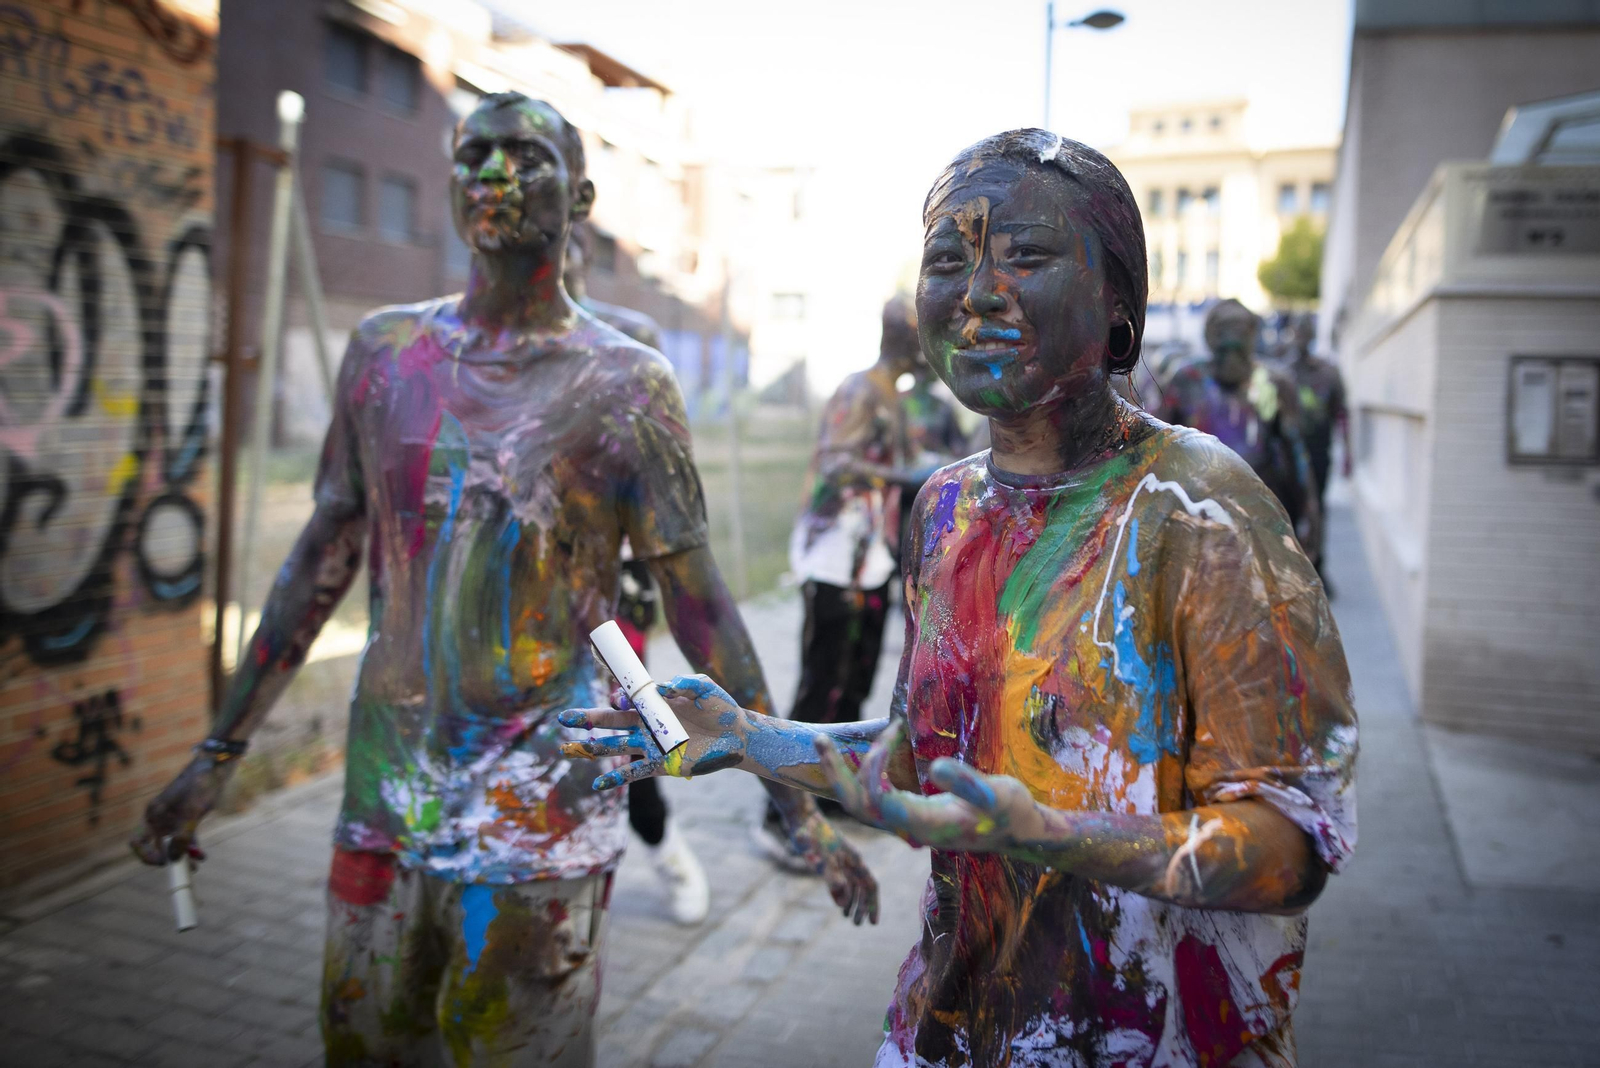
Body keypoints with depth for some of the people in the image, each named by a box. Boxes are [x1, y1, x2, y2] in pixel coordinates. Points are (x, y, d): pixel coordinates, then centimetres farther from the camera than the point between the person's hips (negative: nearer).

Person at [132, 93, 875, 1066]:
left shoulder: (625, 385, -7)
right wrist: (220, 753, 11)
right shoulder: (386, 349, 4)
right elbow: (325, 559, 10)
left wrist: (800, 809, -7)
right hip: (386, 793, 4)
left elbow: (700, 607, -6)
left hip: (542, 813, -4)